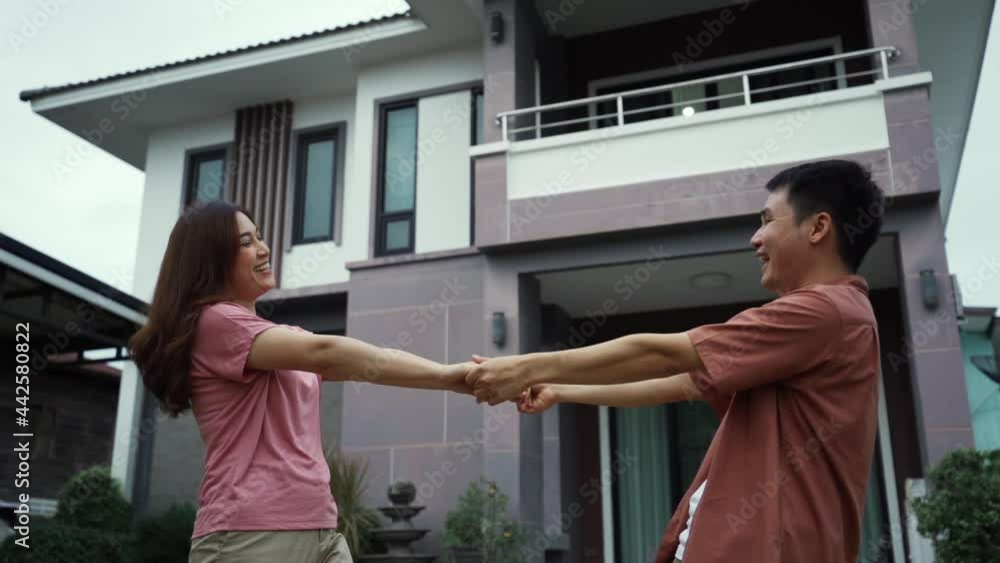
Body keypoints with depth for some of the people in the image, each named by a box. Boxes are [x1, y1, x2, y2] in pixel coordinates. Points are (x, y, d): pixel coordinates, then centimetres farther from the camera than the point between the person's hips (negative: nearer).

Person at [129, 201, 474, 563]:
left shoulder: (287, 339, 22)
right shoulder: (214, 321, -7)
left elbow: (368, 364, 9)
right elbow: (324, 354, -19)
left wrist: (456, 375, -6)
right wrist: (446, 375, -20)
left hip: (320, 531, 8)